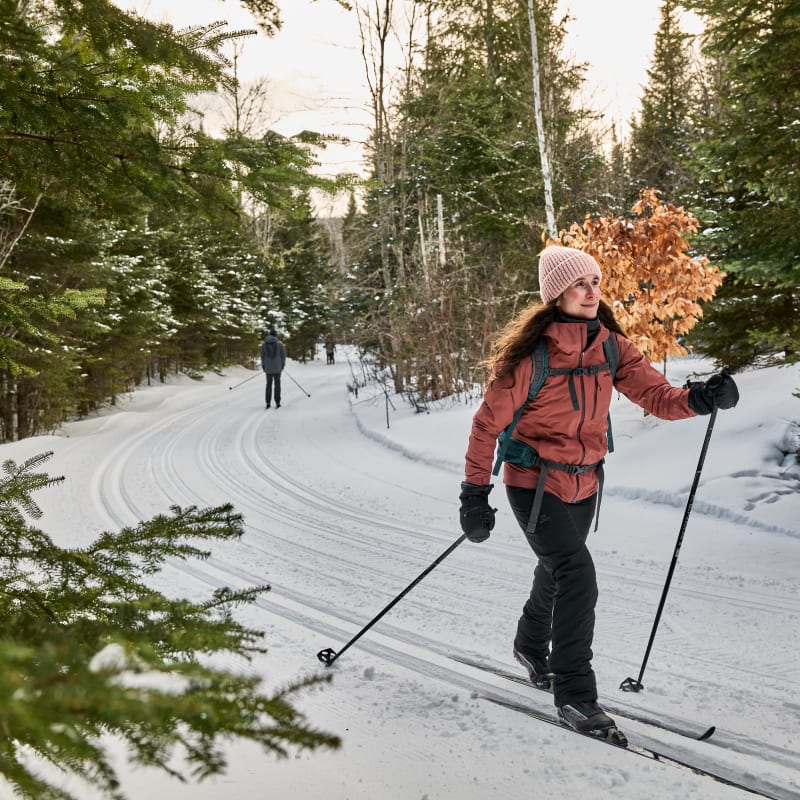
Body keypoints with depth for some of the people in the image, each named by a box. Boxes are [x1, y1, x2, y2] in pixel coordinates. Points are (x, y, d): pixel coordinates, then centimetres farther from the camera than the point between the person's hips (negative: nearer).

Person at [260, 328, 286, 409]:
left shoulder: (264, 344, -2)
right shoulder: (280, 344, -6)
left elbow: (262, 356, 1)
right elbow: (283, 355, -1)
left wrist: (263, 366, 11)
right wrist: (283, 365, 12)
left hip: (268, 368, 2)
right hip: (277, 368, -1)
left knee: (269, 384, 11)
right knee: (277, 384, 6)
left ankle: (268, 403, 8)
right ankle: (277, 403, 4)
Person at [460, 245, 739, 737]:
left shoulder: (611, 346, -5)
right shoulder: (531, 354, -20)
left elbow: (656, 395, -11)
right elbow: (489, 423, -13)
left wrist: (699, 398, -32)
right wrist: (476, 494, -13)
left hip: (584, 484, 6)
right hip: (535, 483, -6)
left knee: (557, 575, 23)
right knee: (577, 575, -19)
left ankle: (532, 647, 51)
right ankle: (574, 694, -6)